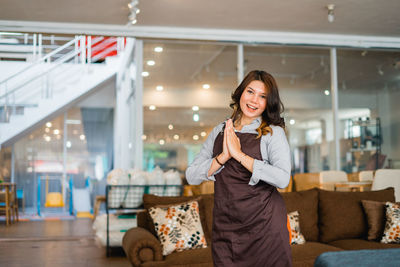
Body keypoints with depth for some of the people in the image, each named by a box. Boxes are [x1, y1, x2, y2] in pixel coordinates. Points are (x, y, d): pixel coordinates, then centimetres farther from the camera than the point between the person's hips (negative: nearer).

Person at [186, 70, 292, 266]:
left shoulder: (273, 132, -3)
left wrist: (239, 154, -17)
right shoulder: (219, 132, 8)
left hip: (264, 225, -3)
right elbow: (191, 176, 2)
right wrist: (223, 156, -12)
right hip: (224, 226, 3)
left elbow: (283, 179, -18)